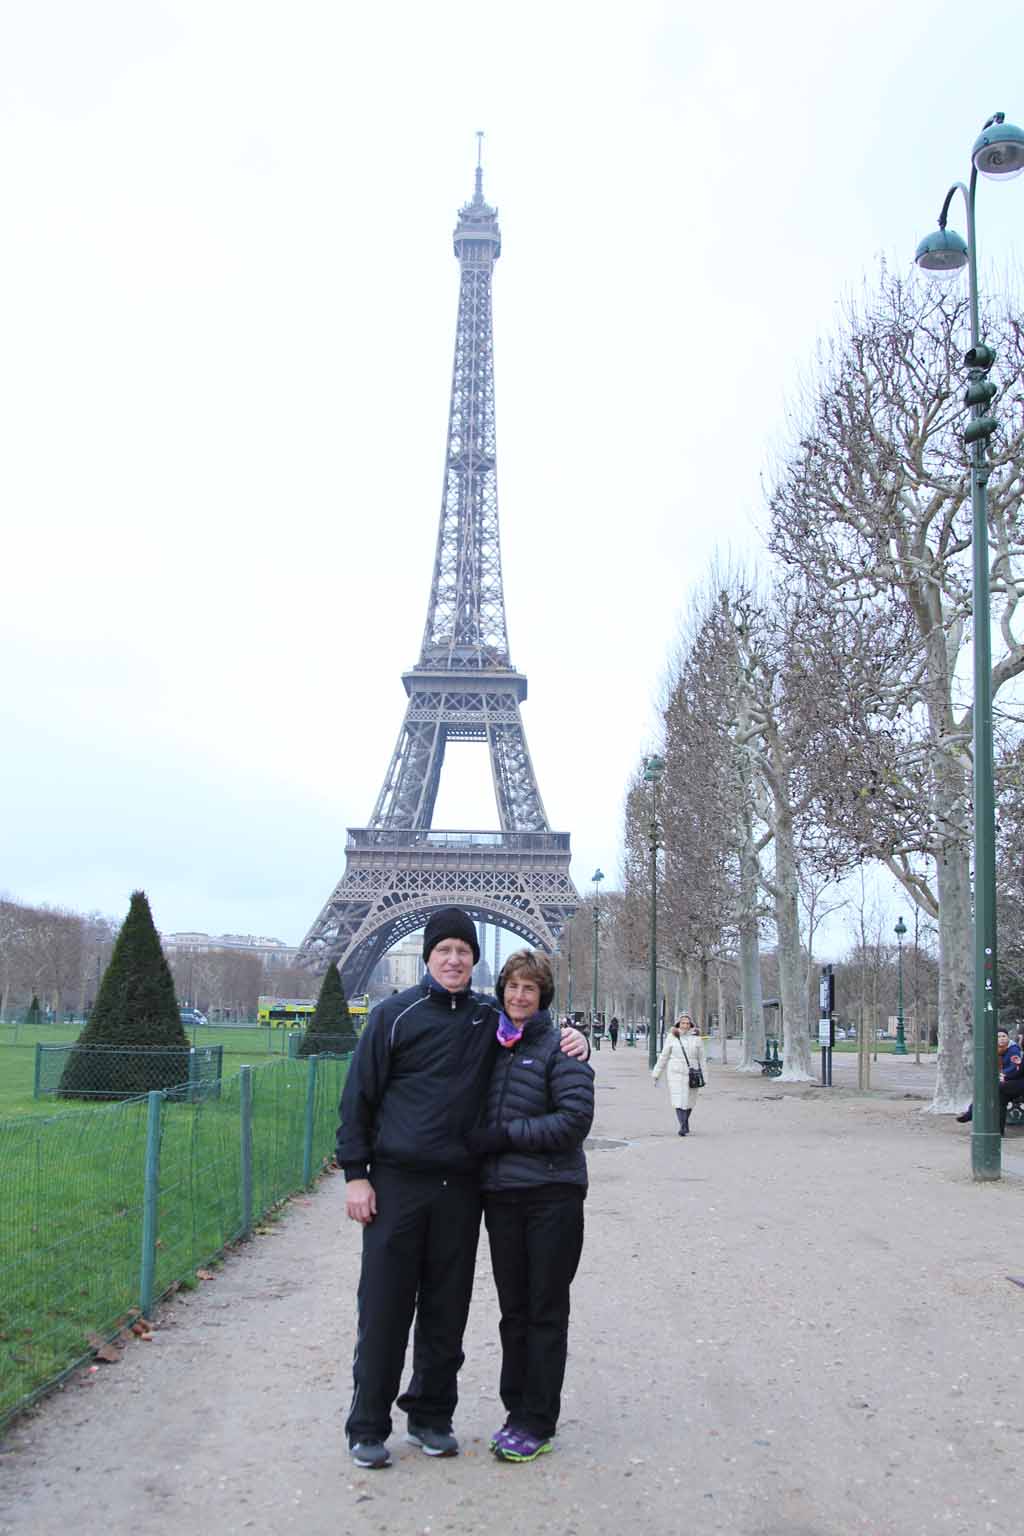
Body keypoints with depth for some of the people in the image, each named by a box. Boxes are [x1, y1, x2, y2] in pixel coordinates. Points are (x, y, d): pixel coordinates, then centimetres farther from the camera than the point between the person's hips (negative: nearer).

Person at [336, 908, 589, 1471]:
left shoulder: (491, 1019, 8)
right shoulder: (395, 1015, -2)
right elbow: (359, 1096, -2)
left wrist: (572, 1042, 4)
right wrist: (355, 1174, -7)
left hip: (460, 1187, 3)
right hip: (397, 1182, -3)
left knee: (447, 1310, 10)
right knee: (385, 1307, 1)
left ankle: (432, 1416, 25)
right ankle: (367, 1427, 13)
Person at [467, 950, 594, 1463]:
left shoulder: (560, 1047, -7)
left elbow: (575, 1119, -16)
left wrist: (504, 1136, -16)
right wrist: (477, 1141, 1)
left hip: (552, 1196, -5)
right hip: (500, 1194, 5)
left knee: (546, 1310, 5)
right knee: (513, 1309, 13)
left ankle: (538, 1424, 13)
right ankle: (517, 1411, 25)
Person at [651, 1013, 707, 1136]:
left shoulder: (696, 1038, 3)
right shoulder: (672, 1037, 2)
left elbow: (702, 1058, 8)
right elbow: (663, 1057, 7)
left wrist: (704, 1076, 6)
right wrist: (656, 1074, 9)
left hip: (692, 1074, 1)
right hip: (676, 1074, -1)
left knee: (689, 1101, 7)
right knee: (679, 1100, -10)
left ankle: (684, 1125, 28)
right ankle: (684, 1126, -10)